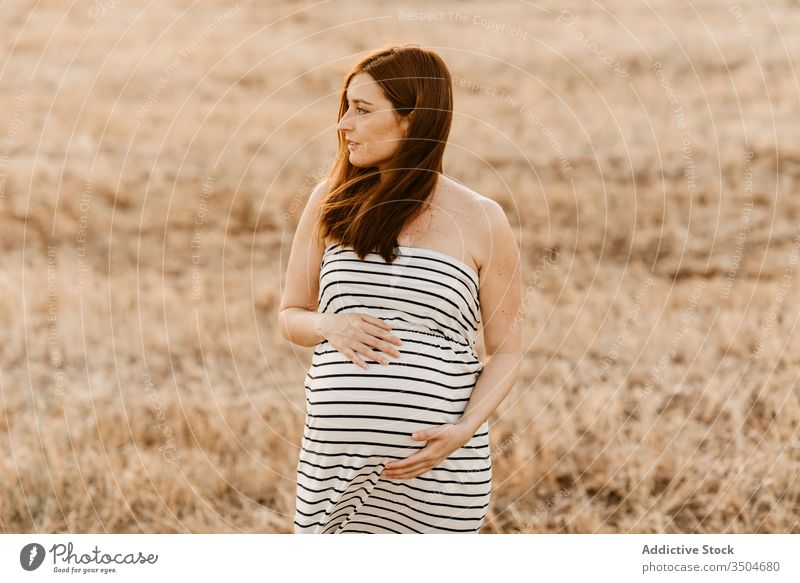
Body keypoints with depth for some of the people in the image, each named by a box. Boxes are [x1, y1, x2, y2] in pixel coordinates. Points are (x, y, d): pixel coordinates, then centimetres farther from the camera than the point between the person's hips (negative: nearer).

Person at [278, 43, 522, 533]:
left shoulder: (481, 221, -1)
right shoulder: (330, 202, 6)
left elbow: (506, 350, 3)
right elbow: (291, 315, 13)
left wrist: (465, 429, -13)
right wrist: (330, 326, -9)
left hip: (439, 462, -2)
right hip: (334, 456, 2)